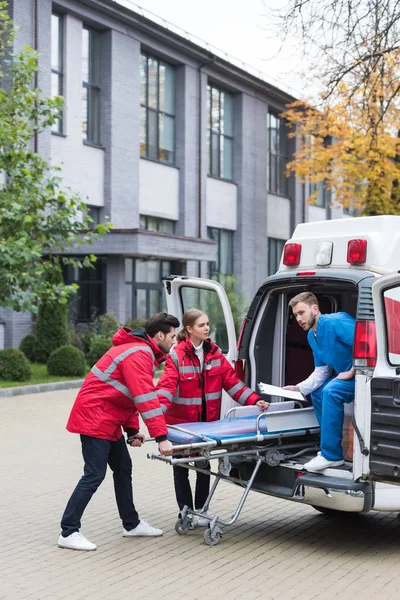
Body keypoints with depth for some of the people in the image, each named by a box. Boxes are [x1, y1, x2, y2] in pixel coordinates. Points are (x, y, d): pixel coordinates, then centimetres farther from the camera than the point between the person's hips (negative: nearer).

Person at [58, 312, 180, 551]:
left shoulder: (142, 351, 13)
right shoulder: (138, 355, -20)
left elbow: (132, 394, 16)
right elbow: (146, 399, -27)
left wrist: (132, 429, 7)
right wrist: (161, 437, -28)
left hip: (108, 419, 11)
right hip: (95, 417, -11)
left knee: (123, 469, 14)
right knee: (94, 475, -9)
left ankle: (132, 524, 25)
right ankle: (68, 533, -2)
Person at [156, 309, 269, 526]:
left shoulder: (214, 353, -1)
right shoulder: (176, 355, -17)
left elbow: (232, 381, -2)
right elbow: (166, 386, -27)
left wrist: (254, 400, -13)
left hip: (207, 421, 5)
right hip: (181, 421, -4)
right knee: (181, 468, 9)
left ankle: (201, 511, 27)